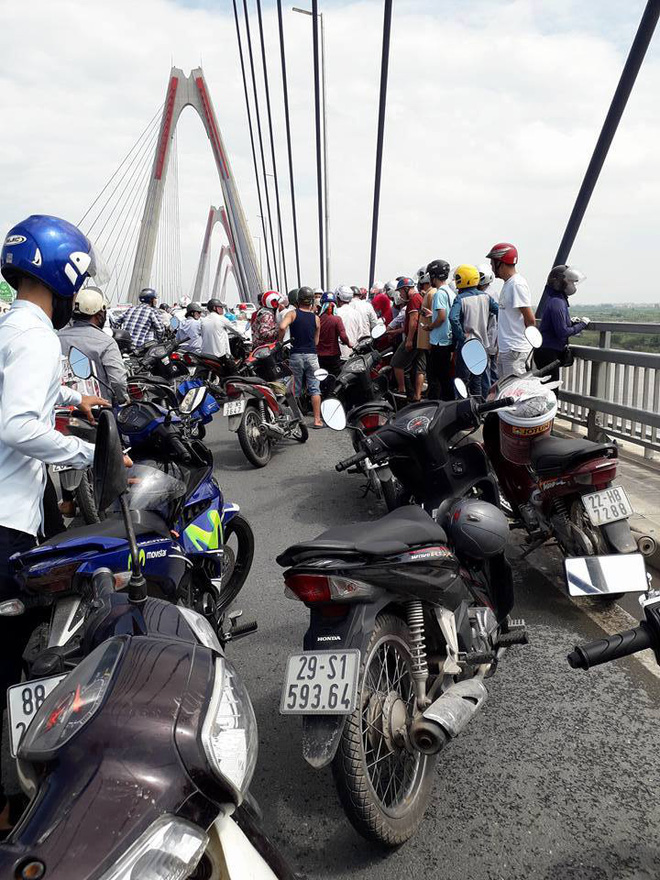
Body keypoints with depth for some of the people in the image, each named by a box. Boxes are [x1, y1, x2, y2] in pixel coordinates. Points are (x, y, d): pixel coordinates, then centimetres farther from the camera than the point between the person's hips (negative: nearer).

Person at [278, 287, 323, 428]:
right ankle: (317, 420, 5)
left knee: (296, 389, 8)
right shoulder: (316, 318, 5)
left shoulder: (293, 314, -2)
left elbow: (282, 327, -22)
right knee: (314, 389, 5)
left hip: (296, 355, -1)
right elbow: (316, 341, 11)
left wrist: (280, 341, -6)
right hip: (311, 355, 1)